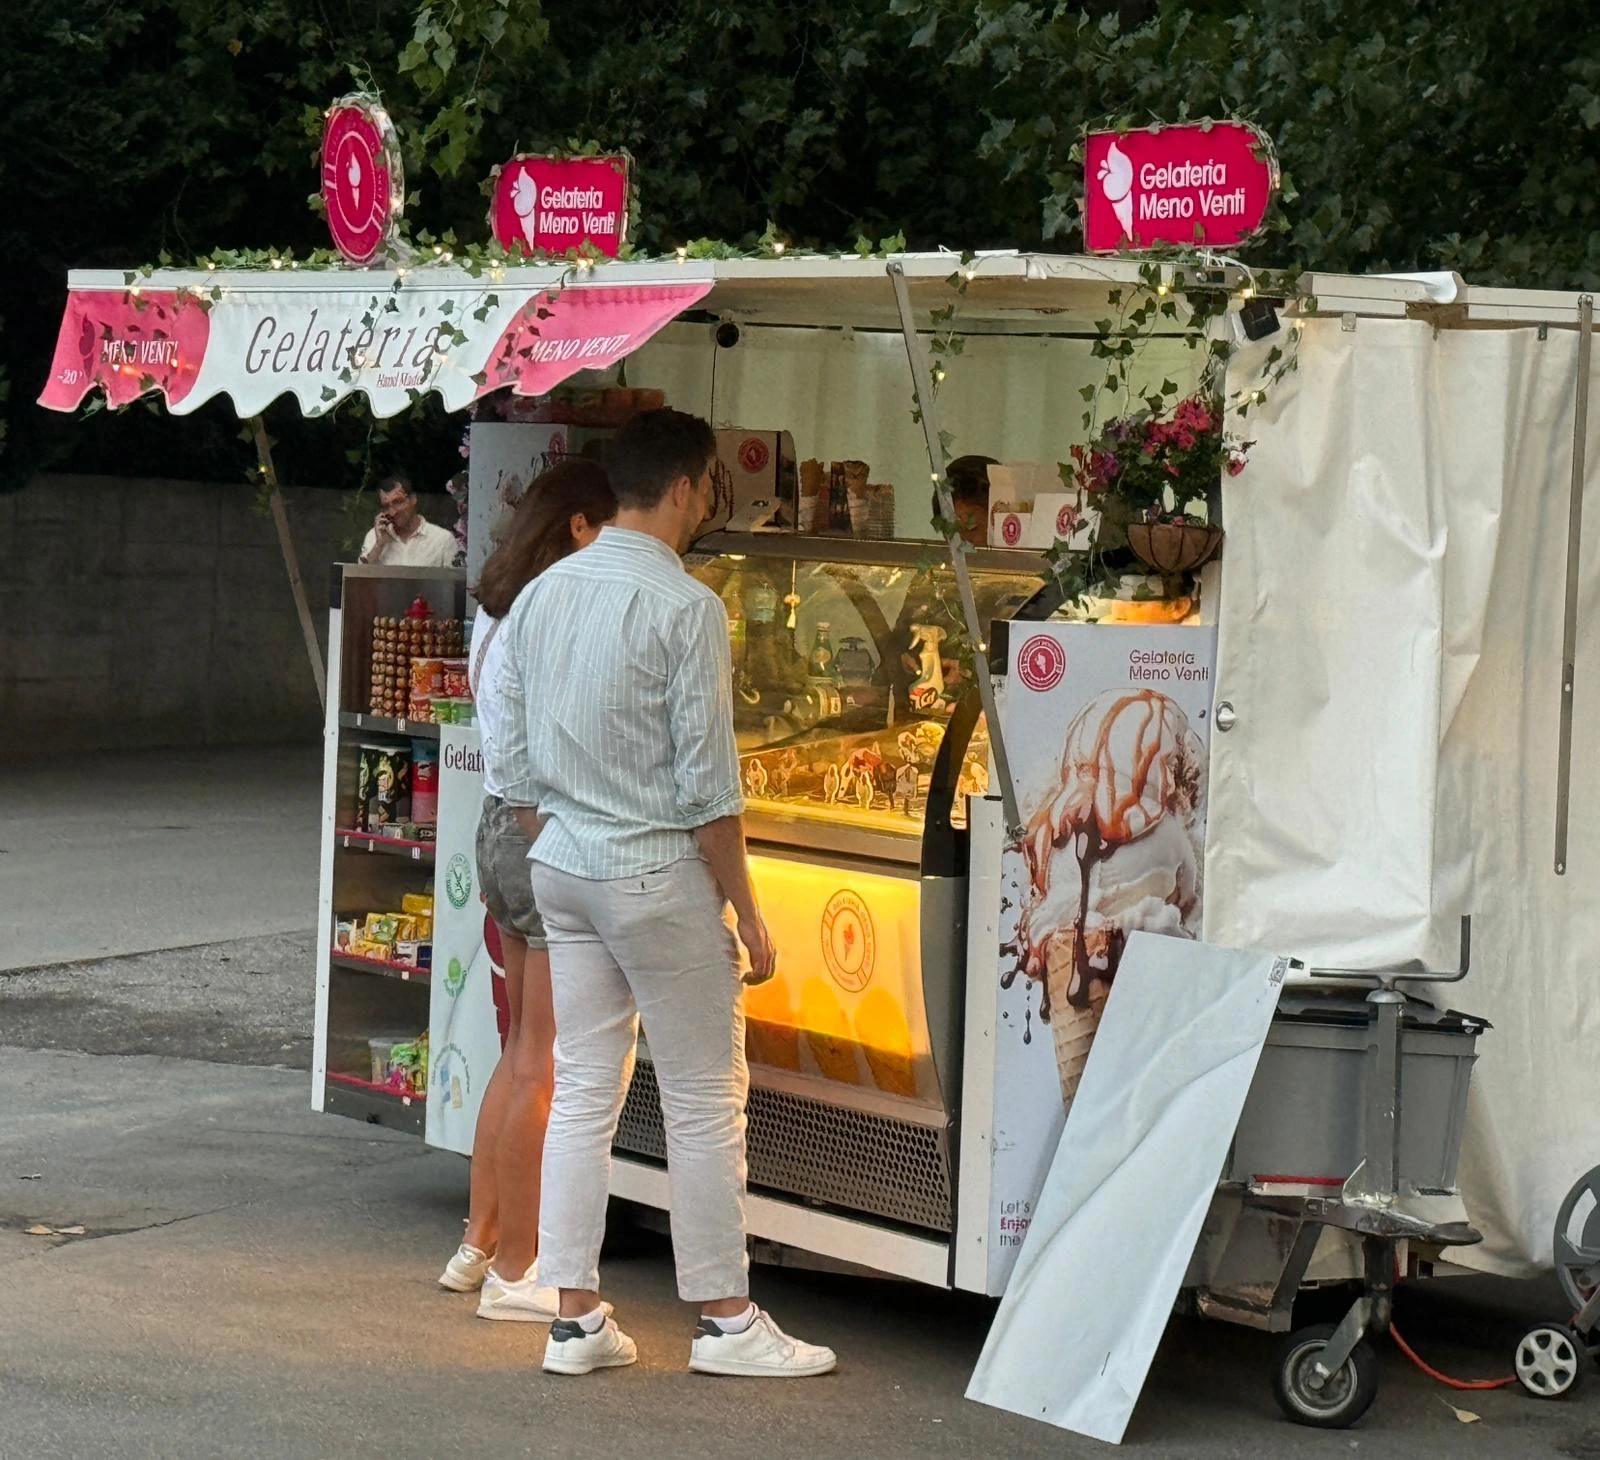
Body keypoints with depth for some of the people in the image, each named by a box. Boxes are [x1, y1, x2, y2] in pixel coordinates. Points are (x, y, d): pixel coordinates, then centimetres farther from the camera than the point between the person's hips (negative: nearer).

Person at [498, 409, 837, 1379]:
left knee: (581, 1094, 10)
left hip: (562, 863, 7)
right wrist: (743, 907, -7)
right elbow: (707, 781, -15)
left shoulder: (543, 596, 7)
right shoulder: (686, 607, -14)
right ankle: (725, 1319, 10)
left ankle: (577, 1318, 13)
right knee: (705, 1101, 3)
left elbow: (518, 761, 12)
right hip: (657, 870, -7)